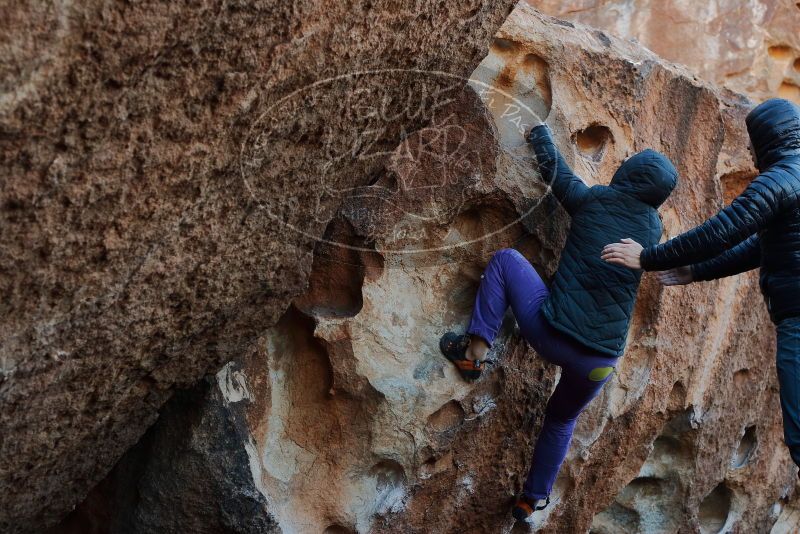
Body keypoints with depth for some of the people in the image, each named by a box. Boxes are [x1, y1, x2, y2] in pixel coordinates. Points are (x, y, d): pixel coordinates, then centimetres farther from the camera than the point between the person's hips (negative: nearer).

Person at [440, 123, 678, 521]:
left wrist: (540, 132, 33)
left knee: (505, 260, 17)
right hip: (599, 362, 3)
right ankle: (532, 499, 40)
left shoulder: (592, 200, 1)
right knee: (561, 420, 33)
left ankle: (475, 350, 6)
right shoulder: (653, 227, 8)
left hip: (548, 334, -3)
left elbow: (551, 165, 13)